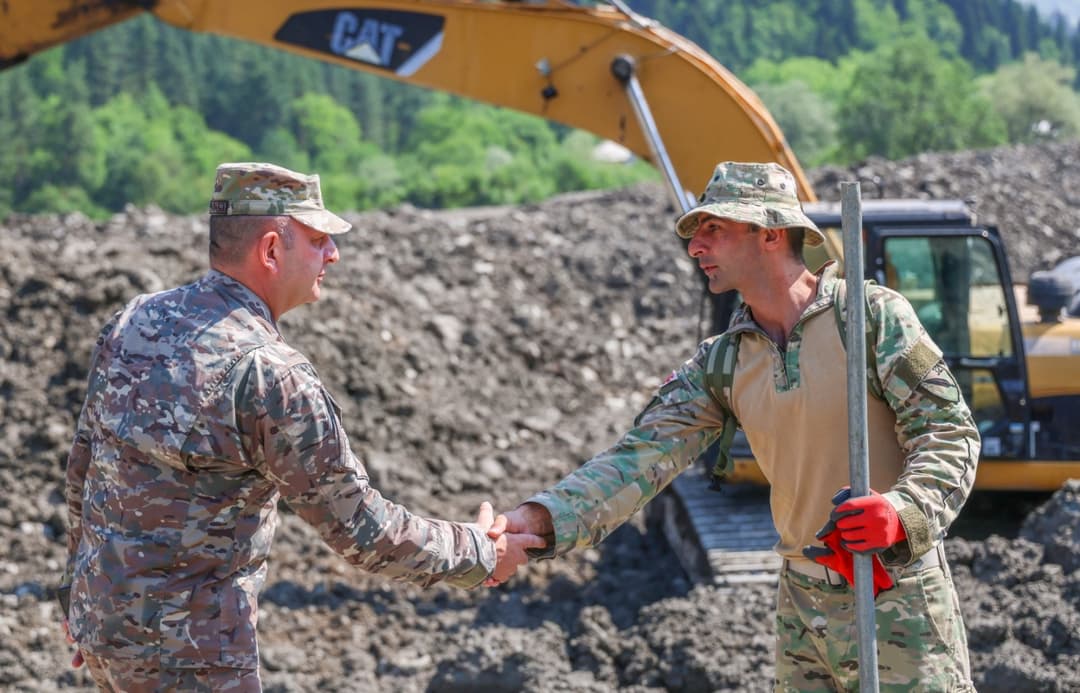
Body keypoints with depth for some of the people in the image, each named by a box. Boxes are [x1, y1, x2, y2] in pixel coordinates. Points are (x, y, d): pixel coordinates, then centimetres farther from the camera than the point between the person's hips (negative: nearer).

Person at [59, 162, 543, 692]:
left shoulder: (133, 323, 3)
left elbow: (83, 466, 13)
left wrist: (77, 593, 25)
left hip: (101, 625, 8)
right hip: (187, 650, -8)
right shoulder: (270, 374, -21)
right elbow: (359, 529, -15)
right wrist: (476, 554, 0)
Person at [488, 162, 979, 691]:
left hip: (901, 602, -5)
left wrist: (902, 510, -31)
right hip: (804, 603, 5)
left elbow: (949, 432, -11)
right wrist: (538, 519, -22)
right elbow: (641, 457, -6)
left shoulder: (872, 315, -10)